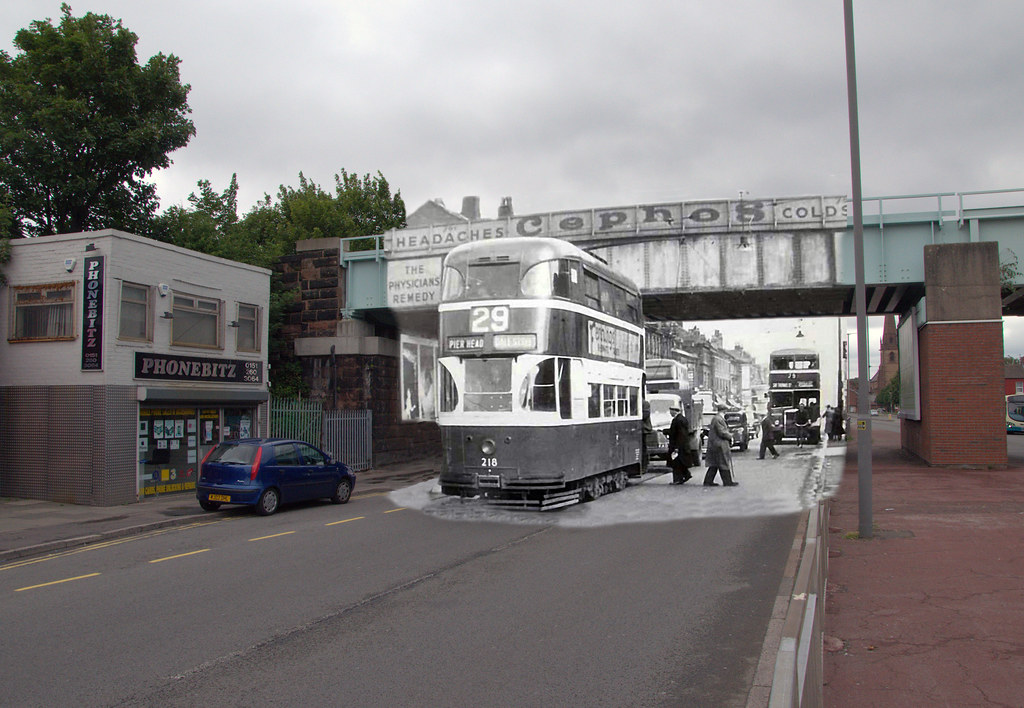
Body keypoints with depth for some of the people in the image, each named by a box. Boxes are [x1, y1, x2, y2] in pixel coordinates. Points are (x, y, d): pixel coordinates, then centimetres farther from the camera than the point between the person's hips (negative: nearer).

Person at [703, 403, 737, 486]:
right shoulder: (719, 419, -18)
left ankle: (708, 481, 13)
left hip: (714, 445, 10)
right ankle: (728, 481, 6)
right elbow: (722, 432, -21)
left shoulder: (715, 419, 14)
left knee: (714, 465, 12)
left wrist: (729, 434, 14)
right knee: (724, 463, -1)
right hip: (720, 445, -10)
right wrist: (731, 436, -6)